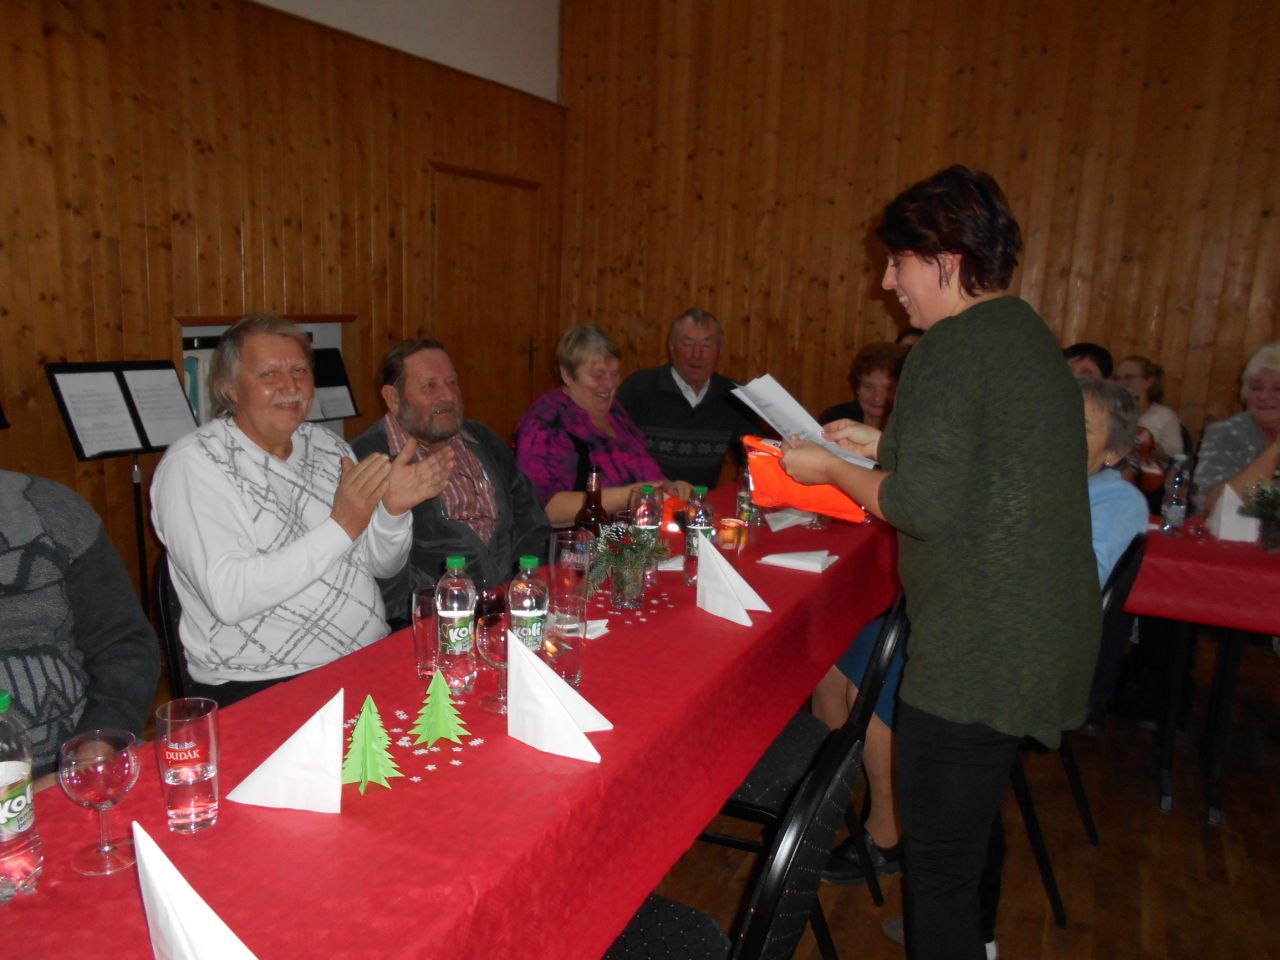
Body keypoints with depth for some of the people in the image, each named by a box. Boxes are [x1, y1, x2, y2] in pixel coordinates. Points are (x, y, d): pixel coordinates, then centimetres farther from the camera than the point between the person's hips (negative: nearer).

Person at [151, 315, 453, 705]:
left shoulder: (327, 446, 10)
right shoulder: (192, 464, -7)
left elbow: (381, 565, 11)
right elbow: (228, 597, -20)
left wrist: (392, 510, -10)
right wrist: (341, 527, -24)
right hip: (259, 686, -6)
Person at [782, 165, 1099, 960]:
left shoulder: (952, 349, -18)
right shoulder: (1024, 331, 12)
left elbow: (924, 508, -23)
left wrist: (830, 470, -8)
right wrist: (883, 445, 17)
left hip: (981, 648, -11)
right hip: (1043, 632, 11)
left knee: (938, 853, 2)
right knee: (978, 812, 29)